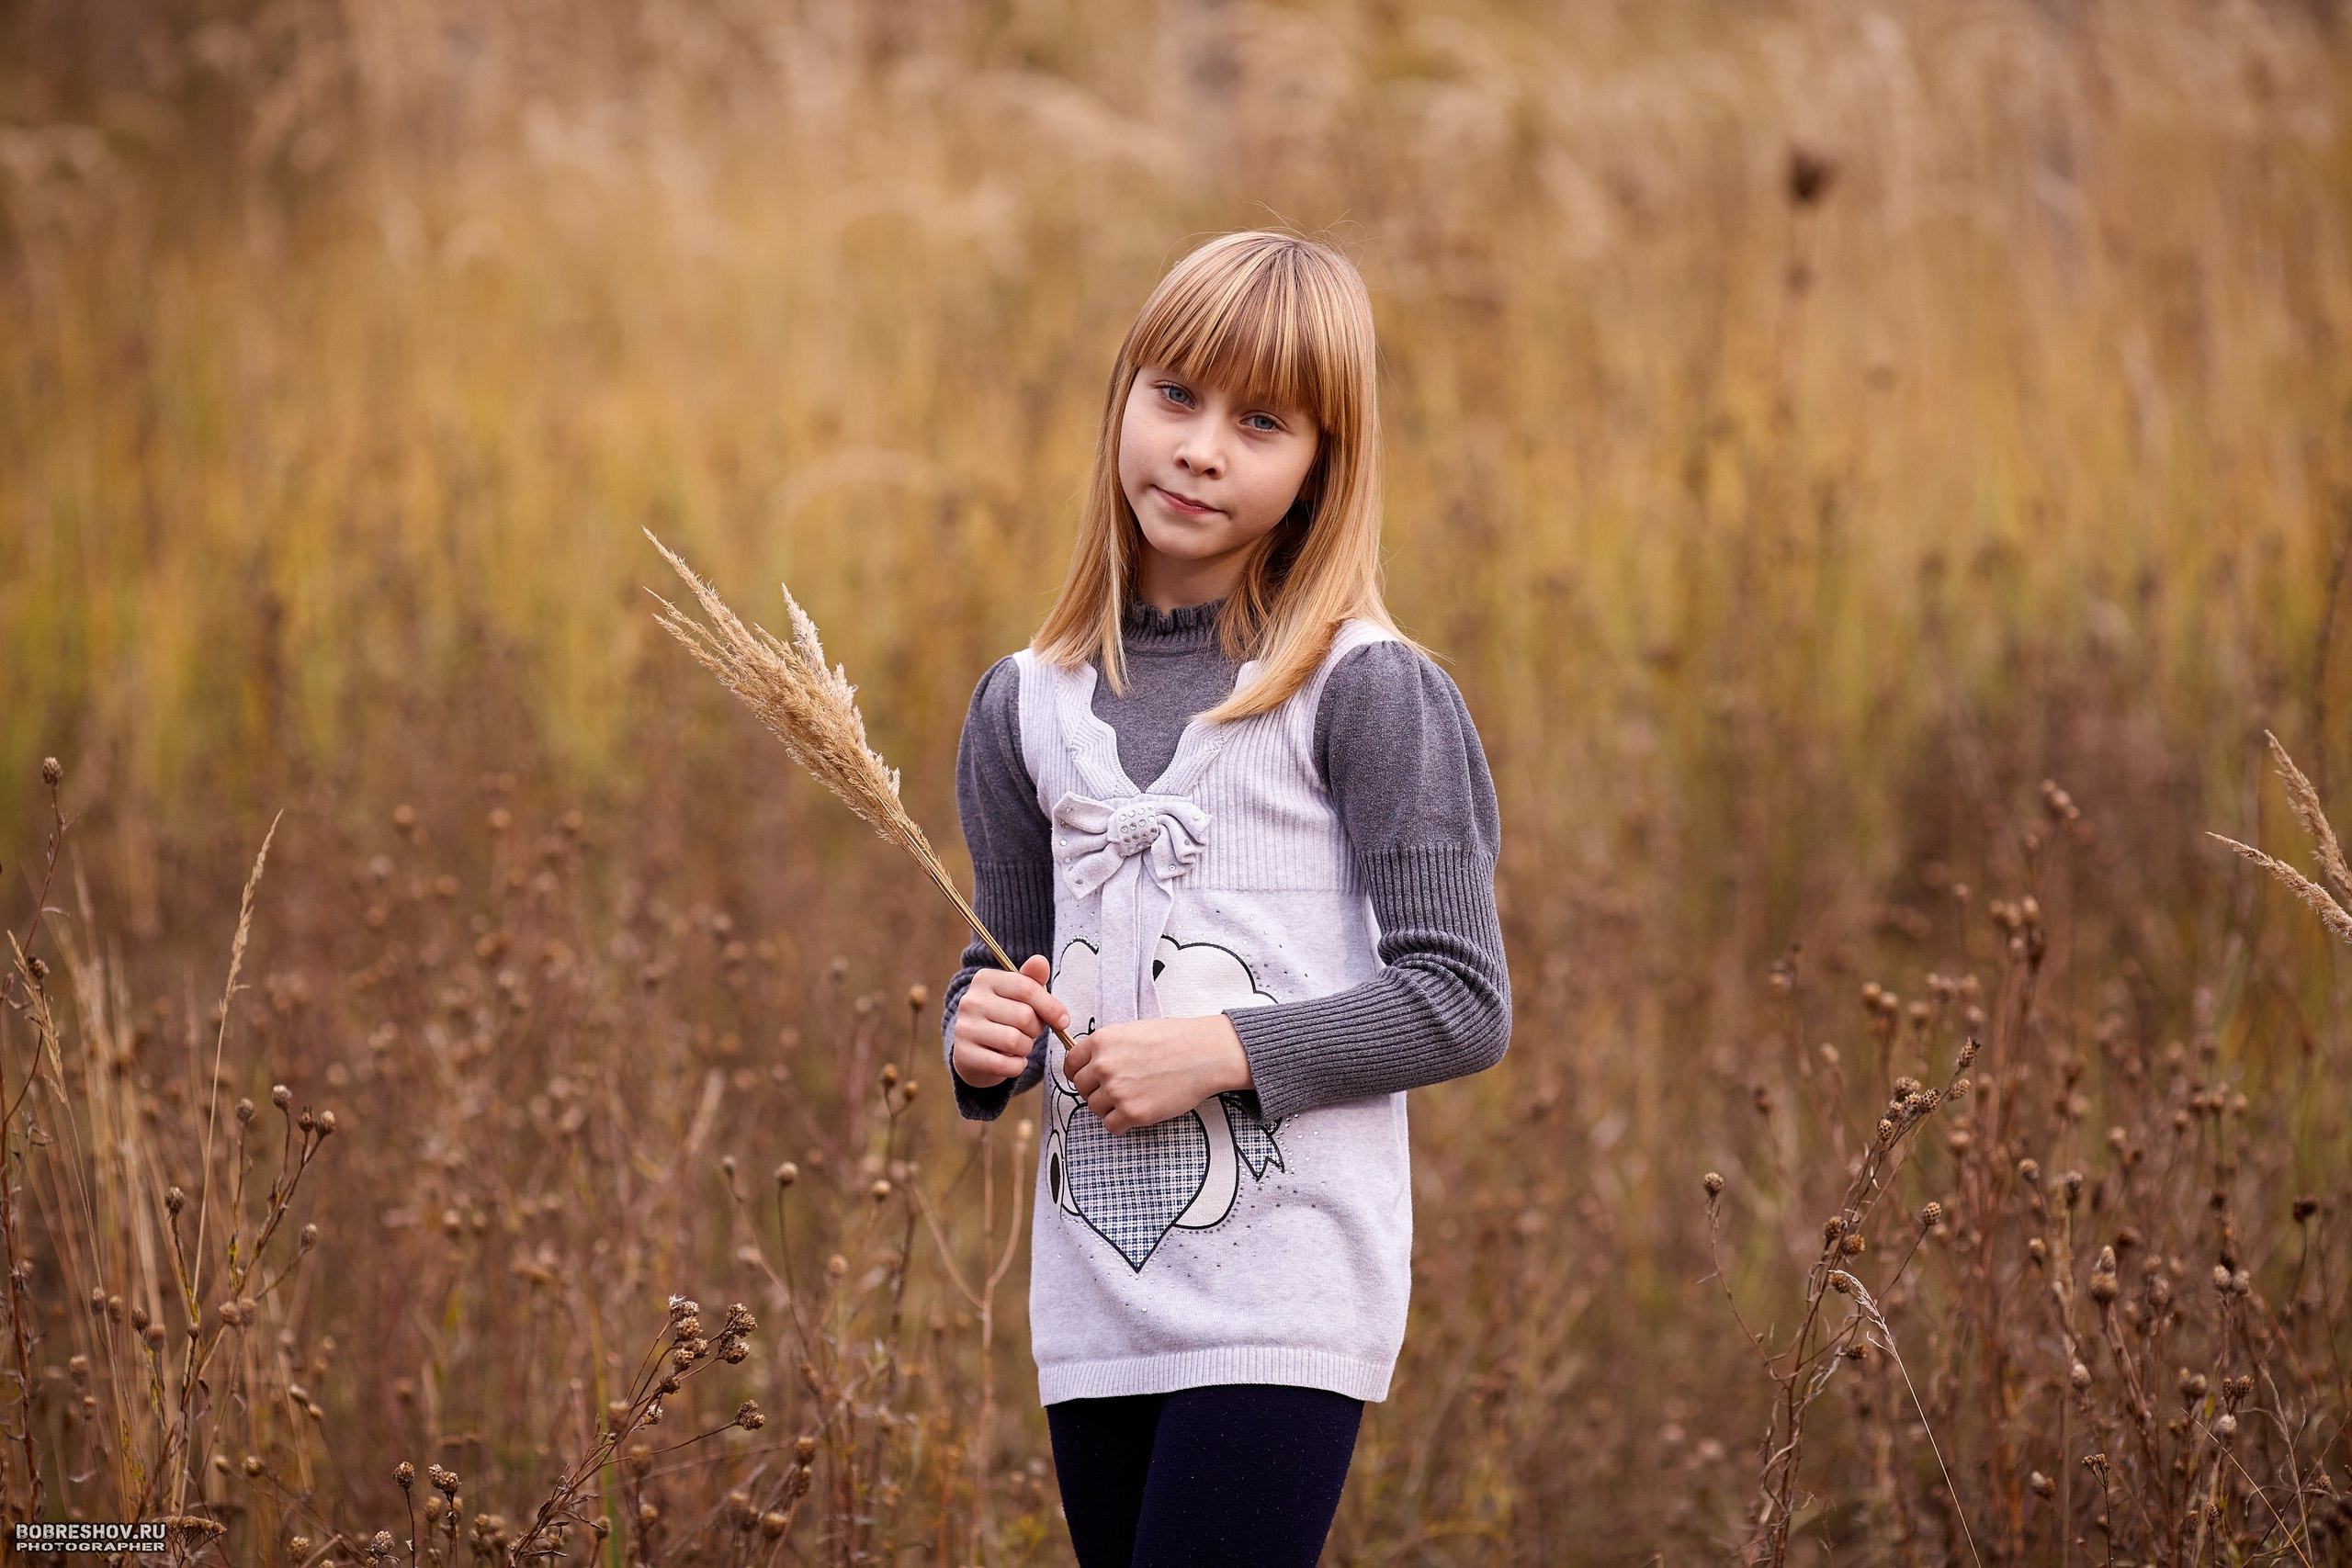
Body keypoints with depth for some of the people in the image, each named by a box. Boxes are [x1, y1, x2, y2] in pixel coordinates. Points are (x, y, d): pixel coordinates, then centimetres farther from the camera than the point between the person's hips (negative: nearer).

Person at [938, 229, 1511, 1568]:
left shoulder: (1368, 692, -5)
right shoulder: (1028, 705, 10)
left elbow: (1462, 1002, -7)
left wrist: (1228, 1050, -16)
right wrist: (984, 1038, -3)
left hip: (1288, 1299, -5)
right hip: (1094, 1303, 5)